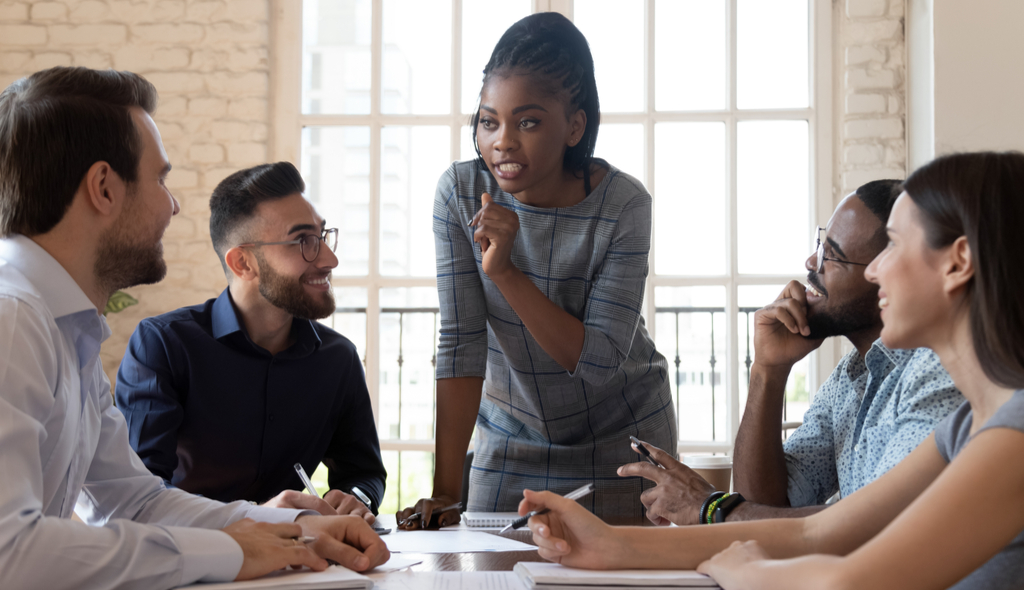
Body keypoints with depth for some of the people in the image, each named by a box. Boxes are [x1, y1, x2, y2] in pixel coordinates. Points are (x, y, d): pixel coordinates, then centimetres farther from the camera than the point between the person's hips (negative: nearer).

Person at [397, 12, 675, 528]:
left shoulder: (623, 205, -22)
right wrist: (444, 492, -22)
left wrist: (505, 271, -34)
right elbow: (460, 343, -17)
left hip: (622, 437, -1)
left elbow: (601, 360, -25)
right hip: (512, 436, 2)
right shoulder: (461, 192, -16)